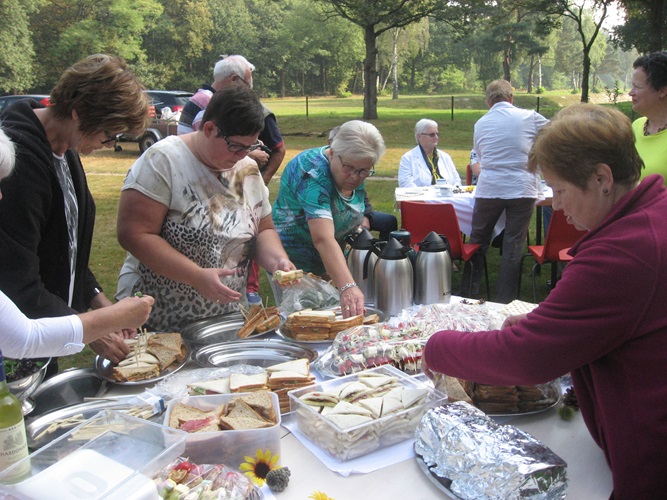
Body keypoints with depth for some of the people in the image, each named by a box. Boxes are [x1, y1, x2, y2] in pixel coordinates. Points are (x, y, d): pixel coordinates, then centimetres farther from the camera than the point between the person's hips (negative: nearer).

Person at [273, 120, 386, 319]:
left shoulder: (352, 174, -5)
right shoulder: (312, 173, -30)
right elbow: (323, 239, -44)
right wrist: (347, 286, -54)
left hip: (332, 260, 8)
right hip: (296, 263, -7)